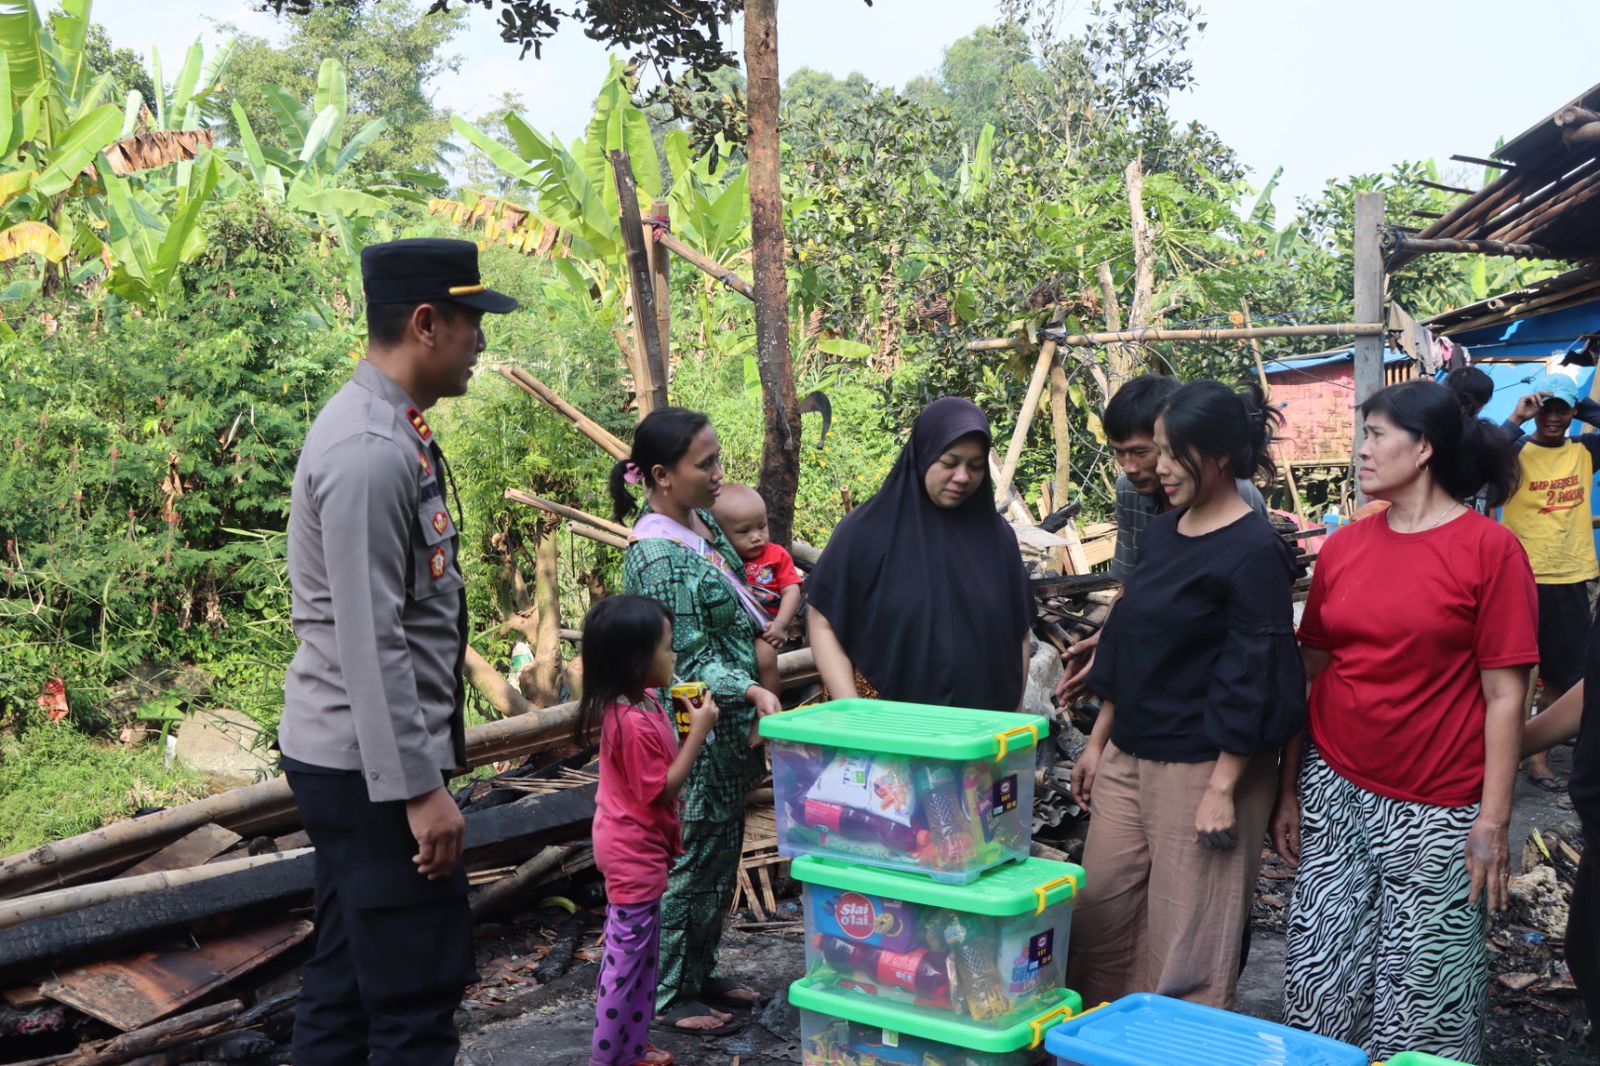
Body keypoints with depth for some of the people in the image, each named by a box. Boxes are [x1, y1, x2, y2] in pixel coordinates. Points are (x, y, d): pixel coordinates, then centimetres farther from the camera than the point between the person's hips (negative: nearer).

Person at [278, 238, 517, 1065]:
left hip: (356, 760, 10)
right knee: (418, 994, -2)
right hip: (370, 767, -10)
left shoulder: (389, 430, 11)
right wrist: (418, 787, -21)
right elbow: (370, 642, -23)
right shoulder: (370, 452, -20)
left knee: (346, 981, 16)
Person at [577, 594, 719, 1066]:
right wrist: (699, 731, -23)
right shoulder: (635, 722, -28)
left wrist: (684, 725, 2)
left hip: (637, 847, 10)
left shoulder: (639, 703, 3)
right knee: (626, 955, 2)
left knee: (640, 951, 19)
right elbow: (663, 789, -24)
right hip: (635, 851, -10)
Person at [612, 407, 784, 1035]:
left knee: (721, 859, 19)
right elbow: (691, 662, -23)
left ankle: (700, 975, 34)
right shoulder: (658, 557, -22)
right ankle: (668, 996, 19)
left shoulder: (701, 524, 6)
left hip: (729, 731, 9)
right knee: (690, 864, 3)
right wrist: (751, 692, -34)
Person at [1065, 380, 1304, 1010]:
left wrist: (1224, 787, -17)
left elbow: (1251, 679, -16)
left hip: (1203, 767, -8)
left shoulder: (1254, 551, -14)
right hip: (1129, 759, 8)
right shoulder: (1162, 531, 9)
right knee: (1099, 918, 12)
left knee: (1188, 938, 2)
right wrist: (1099, 742, 16)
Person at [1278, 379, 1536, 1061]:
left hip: (1435, 817, -4)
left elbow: (1504, 695, -9)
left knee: (1423, 991, 7)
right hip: (1333, 797, 4)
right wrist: (1290, 790, 10)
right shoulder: (1344, 546, 5)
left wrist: (1493, 822, -11)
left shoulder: (1490, 549, -8)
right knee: (1320, 977, 9)